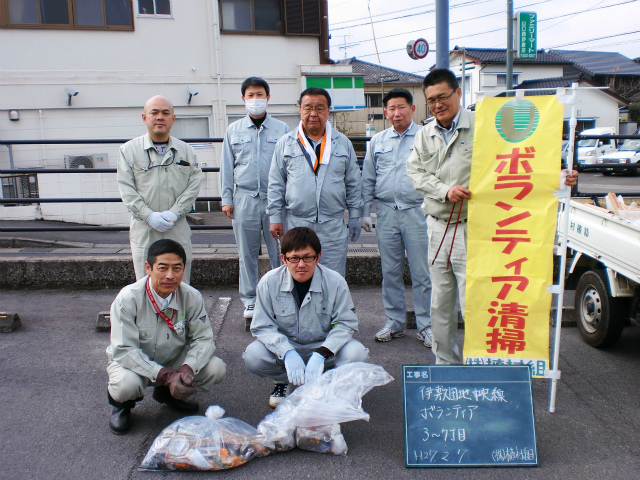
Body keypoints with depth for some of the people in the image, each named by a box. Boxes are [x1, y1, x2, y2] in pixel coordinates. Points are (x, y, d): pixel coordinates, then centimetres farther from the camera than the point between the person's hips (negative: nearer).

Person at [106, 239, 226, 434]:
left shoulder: (192, 297, -16)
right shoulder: (128, 299, -25)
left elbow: (203, 338, -11)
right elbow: (124, 351, -26)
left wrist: (187, 368, -31)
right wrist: (166, 375, -35)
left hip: (176, 360, 4)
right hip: (135, 363, -3)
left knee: (216, 369, -19)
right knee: (126, 384, -36)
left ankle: (170, 394, 11)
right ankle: (121, 403, 4)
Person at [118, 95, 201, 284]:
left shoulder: (186, 150, 10)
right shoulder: (129, 150, 5)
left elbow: (194, 183, 1)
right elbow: (126, 189, -1)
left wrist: (175, 213, -11)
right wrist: (149, 215, -13)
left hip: (178, 229, 2)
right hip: (144, 230, -1)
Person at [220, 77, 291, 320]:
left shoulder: (282, 129, 6)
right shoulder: (233, 130, 11)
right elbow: (227, 167, 12)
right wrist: (226, 198, 6)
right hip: (244, 198, 2)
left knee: (280, 252, 1)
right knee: (247, 253, 6)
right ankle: (249, 300, 18)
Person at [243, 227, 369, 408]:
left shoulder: (335, 282, -15)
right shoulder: (269, 282, -14)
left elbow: (346, 323, -13)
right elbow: (262, 327, -14)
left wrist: (321, 354, -30)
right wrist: (287, 353, -32)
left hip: (324, 346, 0)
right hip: (284, 345, 0)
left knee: (357, 354, -28)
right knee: (253, 357, -28)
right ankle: (283, 380, 6)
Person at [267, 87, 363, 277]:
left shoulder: (343, 143, 7)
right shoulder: (285, 143, 4)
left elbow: (354, 183, 11)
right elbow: (276, 184, 5)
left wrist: (354, 215, 9)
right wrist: (275, 217, 1)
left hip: (334, 226, 1)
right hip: (296, 225, 0)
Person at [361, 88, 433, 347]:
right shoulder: (377, 141, 13)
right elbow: (367, 179, 15)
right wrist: (365, 211, 10)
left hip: (417, 212, -3)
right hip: (386, 212, 3)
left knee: (422, 273, 1)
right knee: (390, 272, 9)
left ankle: (426, 326, 13)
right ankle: (395, 322, 22)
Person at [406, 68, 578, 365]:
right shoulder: (424, 135, 11)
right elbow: (415, 172, 3)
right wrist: (445, 190, -13)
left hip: (472, 228, -5)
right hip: (437, 227, 5)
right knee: (440, 303, 14)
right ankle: (445, 361, 30)